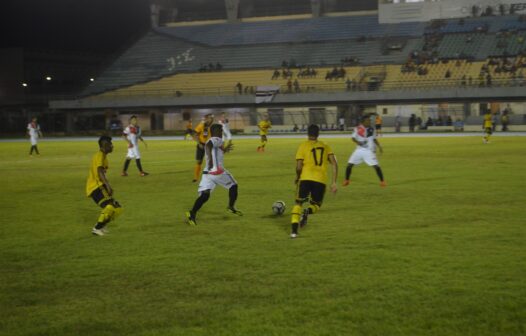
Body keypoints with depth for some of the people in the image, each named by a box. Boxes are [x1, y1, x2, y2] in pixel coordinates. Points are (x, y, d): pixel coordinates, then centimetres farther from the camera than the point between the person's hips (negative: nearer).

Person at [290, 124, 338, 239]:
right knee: (316, 205, 20)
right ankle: (308, 211, -18)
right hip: (321, 181, 2)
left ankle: (294, 230, -3)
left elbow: (299, 167, -2)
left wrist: (297, 178, 18)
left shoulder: (303, 146, 5)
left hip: (306, 178, -2)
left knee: (298, 203, 14)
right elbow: (334, 164, 5)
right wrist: (333, 183, 6)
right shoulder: (325, 146, 15)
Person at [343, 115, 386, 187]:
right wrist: (358, 142, -23)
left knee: (376, 166, -12)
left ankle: (382, 181, 1)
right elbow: (353, 138, -3)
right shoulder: (358, 128, -6)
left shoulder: (371, 129, 0)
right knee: (349, 164, -1)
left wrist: (379, 146, 2)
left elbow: (374, 139, 13)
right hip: (359, 150, 0)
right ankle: (346, 180, 19)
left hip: (369, 151, 0)